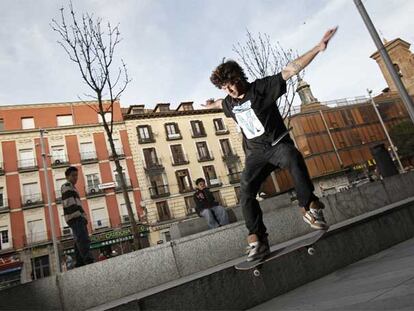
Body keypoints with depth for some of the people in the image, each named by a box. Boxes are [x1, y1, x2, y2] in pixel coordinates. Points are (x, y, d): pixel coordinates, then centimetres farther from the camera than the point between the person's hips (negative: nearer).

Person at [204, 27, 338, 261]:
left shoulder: (261, 88, -6)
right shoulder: (230, 103, 11)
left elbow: (291, 69, -13)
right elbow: (221, 104, 37)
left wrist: (318, 48, -20)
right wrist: (211, 104, 59)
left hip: (278, 143, -4)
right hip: (256, 153, 5)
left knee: (294, 159, -39)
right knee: (246, 193, -13)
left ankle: (310, 207, -25)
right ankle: (258, 240, -8)